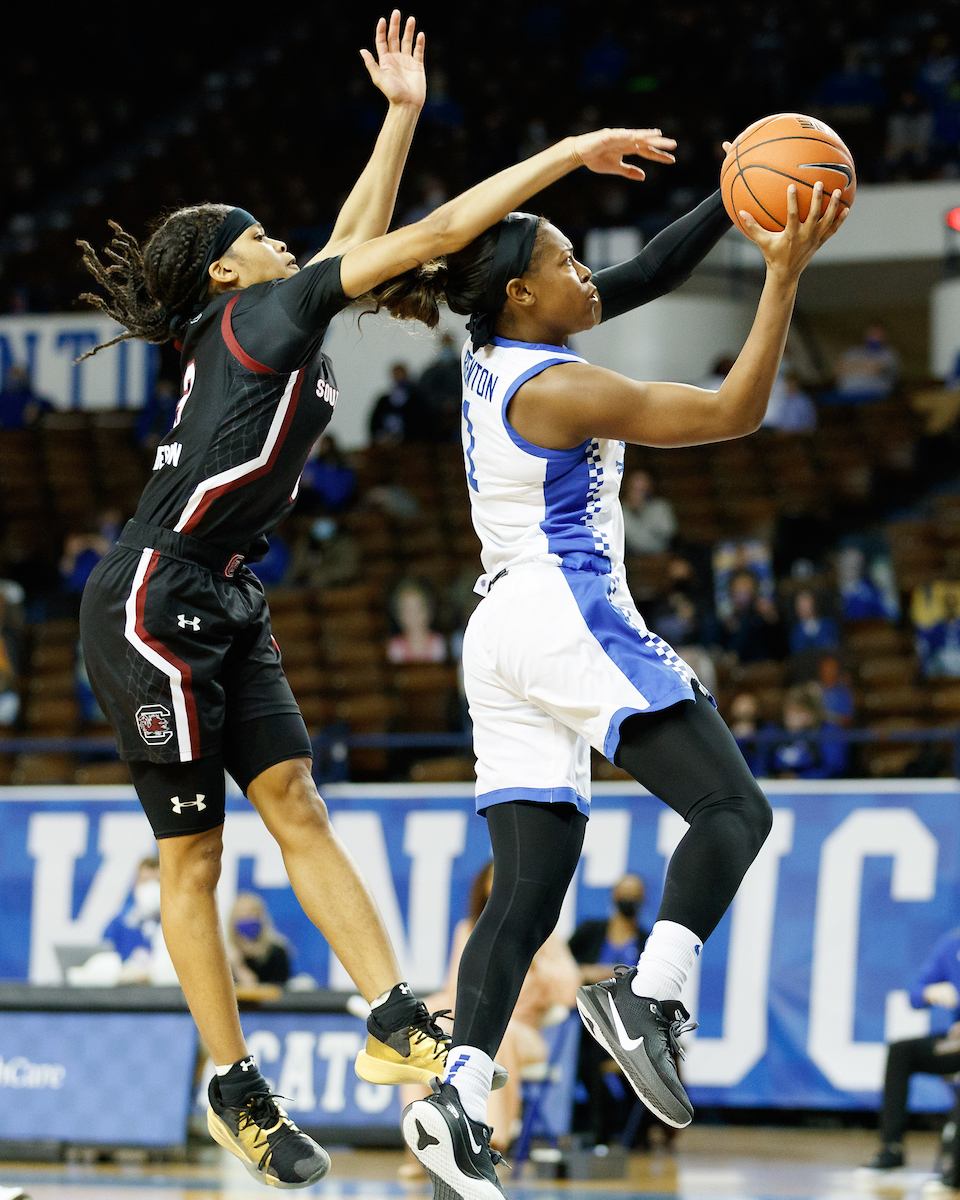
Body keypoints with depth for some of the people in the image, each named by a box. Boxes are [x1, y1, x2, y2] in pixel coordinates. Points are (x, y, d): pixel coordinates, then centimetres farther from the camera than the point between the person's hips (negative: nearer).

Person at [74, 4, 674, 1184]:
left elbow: (362, 235, 26)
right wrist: (569, 152, -9)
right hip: (151, 608, -10)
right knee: (193, 855, -2)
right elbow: (435, 235, -12)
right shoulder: (259, 315, -9)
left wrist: (402, 113, 22)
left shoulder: (268, 327, 14)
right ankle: (235, 1091, 4)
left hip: (221, 611, 10)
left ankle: (398, 1027, -10)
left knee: (298, 809, -2)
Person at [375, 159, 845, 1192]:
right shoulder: (557, 389, -11)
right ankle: (647, 998, -26)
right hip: (568, 615, -9)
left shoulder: (496, 353, 13)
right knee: (733, 810, -10)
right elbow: (732, 413, -12)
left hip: (503, 636, 9)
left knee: (525, 893, 1)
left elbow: (645, 276, 21)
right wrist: (784, 273, -13)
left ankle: (458, 1096, -14)